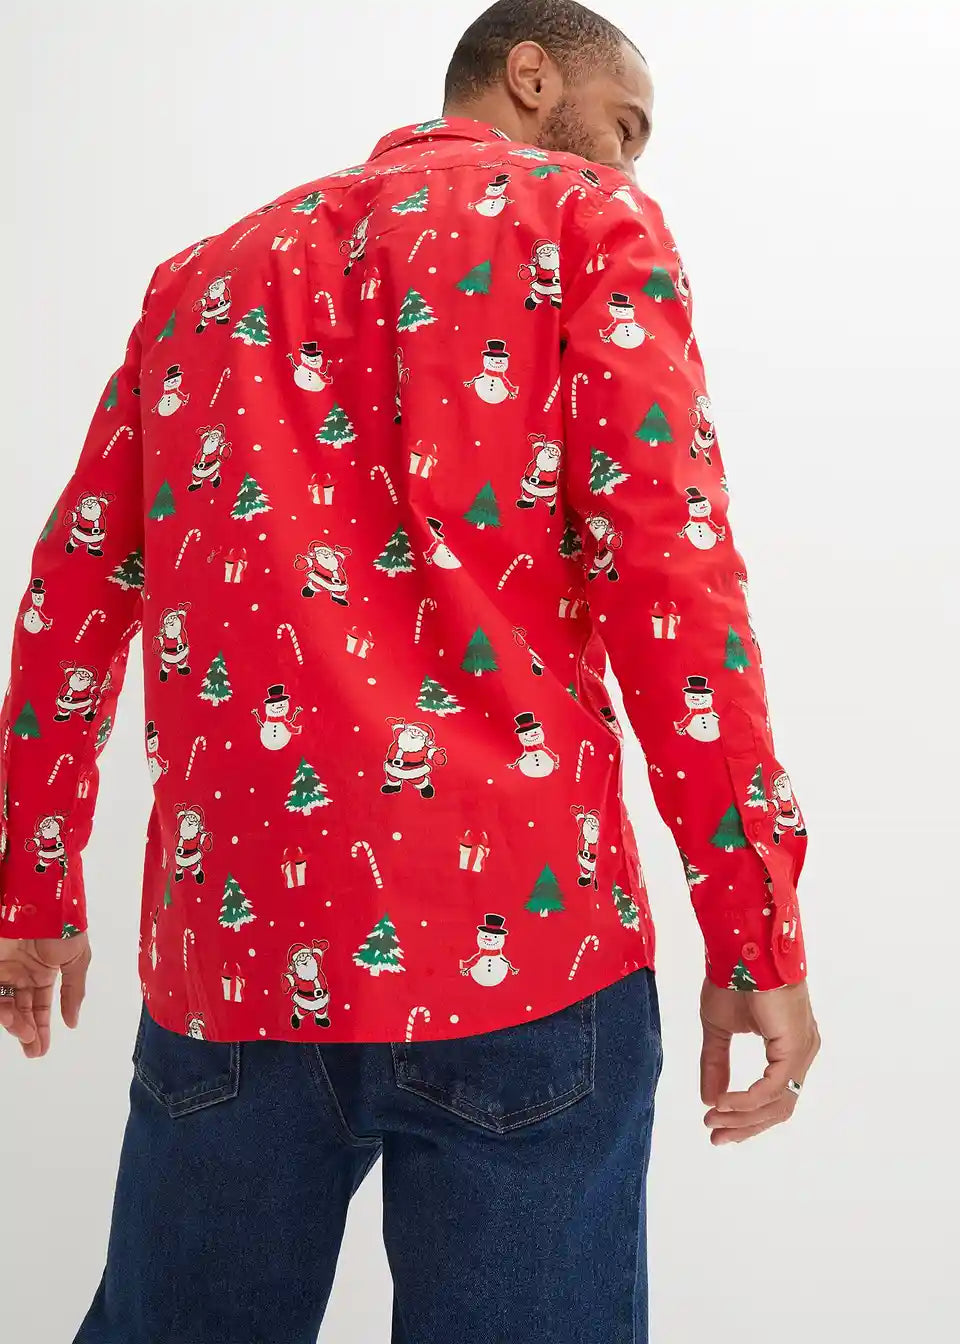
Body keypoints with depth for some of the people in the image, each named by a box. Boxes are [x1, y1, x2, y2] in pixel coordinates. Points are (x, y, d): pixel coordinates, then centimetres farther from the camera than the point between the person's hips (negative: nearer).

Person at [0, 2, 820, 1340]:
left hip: (227, 944, 5)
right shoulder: (587, 221, 6)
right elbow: (668, 561, -7)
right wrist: (757, 925, -6)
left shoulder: (209, 270, 20)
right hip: (512, 936, -4)